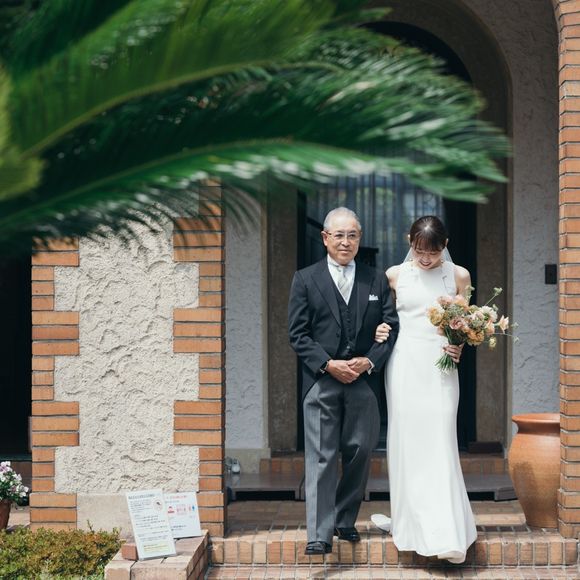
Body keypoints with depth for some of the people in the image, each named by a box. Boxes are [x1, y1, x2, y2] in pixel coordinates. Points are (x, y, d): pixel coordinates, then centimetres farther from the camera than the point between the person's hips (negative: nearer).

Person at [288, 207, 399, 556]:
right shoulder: (306, 280, 4)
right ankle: (320, 534, -4)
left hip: (365, 381, 3)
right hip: (321, 382, -2)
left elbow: (391, 328, 6)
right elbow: (298, 333, 0)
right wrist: (328, 364, -12)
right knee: (321, 458, -5)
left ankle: (345, 521, 24)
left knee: (360, 454, 8)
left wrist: (369, 362, -9)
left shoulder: (377, 281, 10)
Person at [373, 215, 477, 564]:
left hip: (440, 366, -1)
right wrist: (381, 330, -4)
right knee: (407, 442, 4)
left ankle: (446, 532, -4)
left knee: (439, 444, -6)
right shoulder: (395, 275, 5)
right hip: (405, 364, 2)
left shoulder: (459, 276, 2)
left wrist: (459, 347, -10)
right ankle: (410, 521, 14)